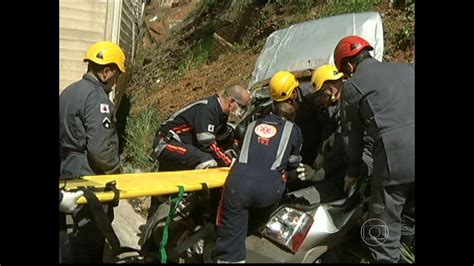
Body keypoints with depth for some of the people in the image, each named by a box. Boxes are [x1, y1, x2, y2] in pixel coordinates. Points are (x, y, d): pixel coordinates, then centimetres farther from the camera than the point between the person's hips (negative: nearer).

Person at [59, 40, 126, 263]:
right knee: (91, 236, 2)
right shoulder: (96, 98, -19)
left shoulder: (68, 92, 11)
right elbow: (99, 149, -24)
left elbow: (66, 137, 18)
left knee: (83, 233, 21)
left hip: (70, 173, 10)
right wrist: (116, 170, -8)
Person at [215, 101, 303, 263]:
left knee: (229, 239, 7)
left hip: (238, 182, 2)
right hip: (269, 186, -2)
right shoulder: (293, 130, 24)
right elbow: (293, 165, 32)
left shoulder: (253, 124, 32)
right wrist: (286, 175, 54)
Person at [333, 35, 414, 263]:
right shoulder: (406, 69, 20)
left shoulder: (351, 87, 7)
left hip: (395, 156, -5)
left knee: (383, 235, 5)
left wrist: (354, 171, 25)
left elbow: (352, 134, 12)